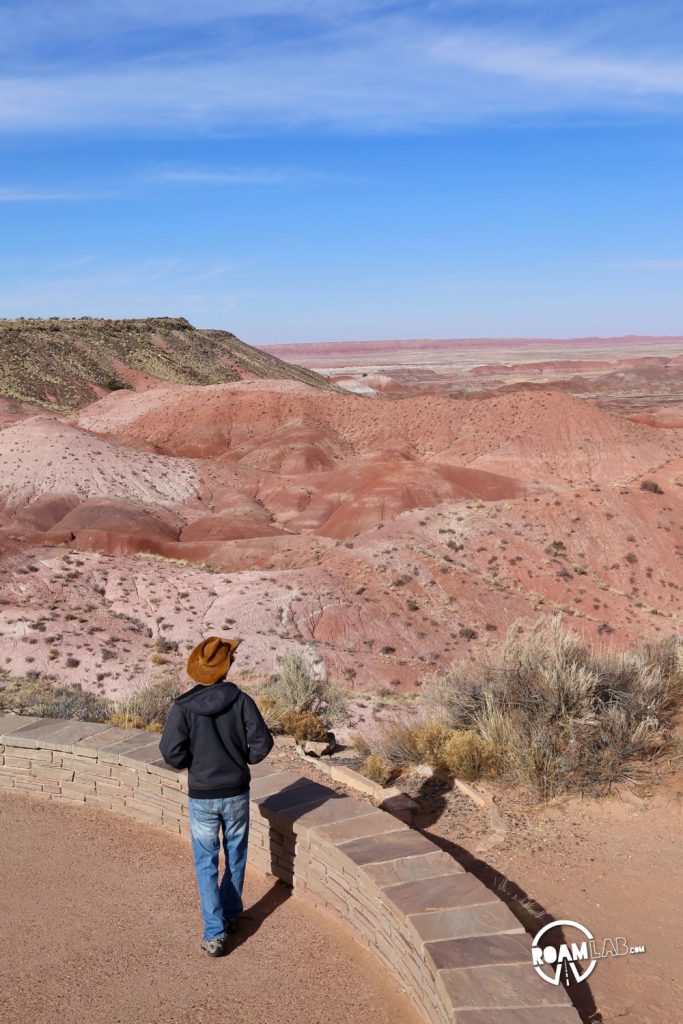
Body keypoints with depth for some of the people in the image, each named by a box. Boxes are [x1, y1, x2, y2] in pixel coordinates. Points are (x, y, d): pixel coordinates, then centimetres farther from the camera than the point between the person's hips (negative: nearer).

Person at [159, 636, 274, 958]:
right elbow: (262, 742, -13)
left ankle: (215, 933, 8)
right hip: (237, 793, 1)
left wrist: (193, 763, 4)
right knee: (235, 856, 21)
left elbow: (171, 752, -17)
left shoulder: (183, 707, -15)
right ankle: (230, 915, 35)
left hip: (202, 797, -1)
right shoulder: (240, 700, -12)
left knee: (206, 864, 10)